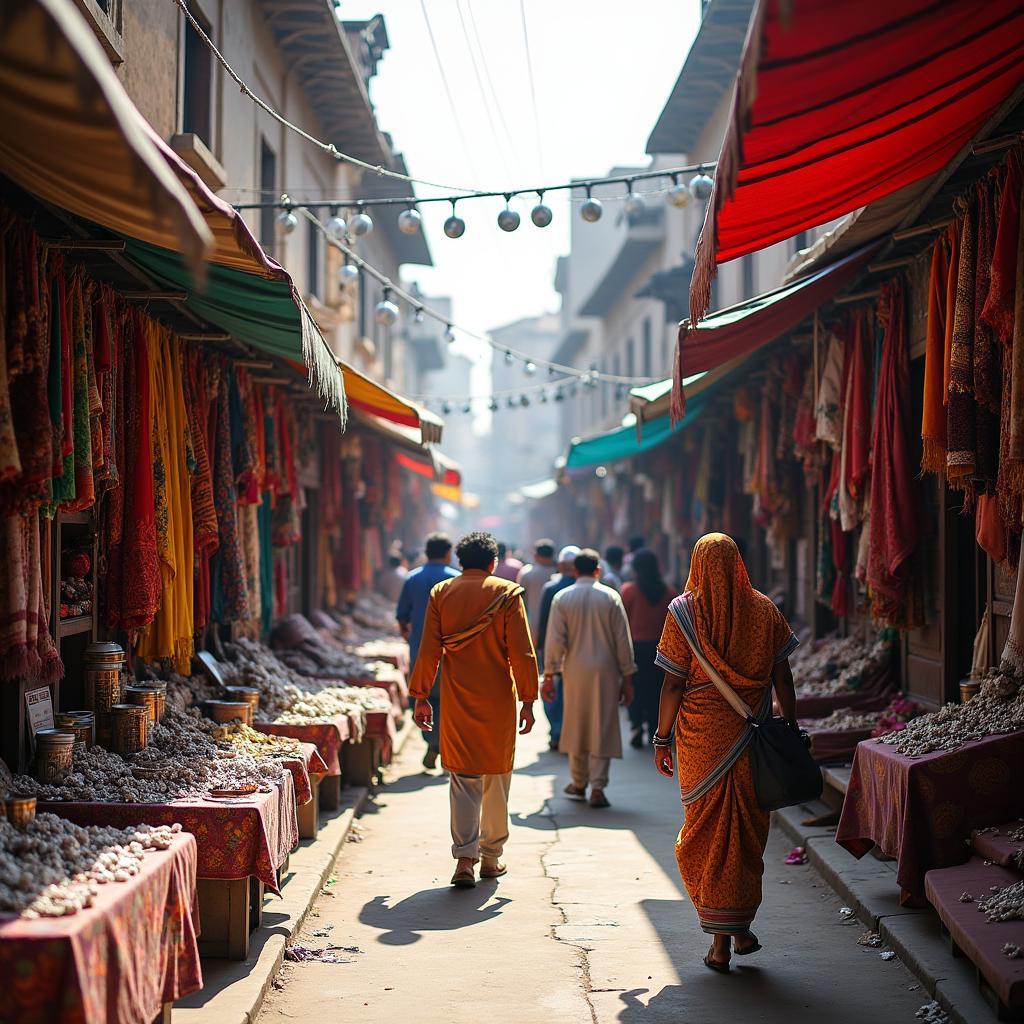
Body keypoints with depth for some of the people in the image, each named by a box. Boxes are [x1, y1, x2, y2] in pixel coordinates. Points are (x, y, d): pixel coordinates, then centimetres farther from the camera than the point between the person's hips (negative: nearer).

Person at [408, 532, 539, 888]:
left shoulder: (441, 593, 3)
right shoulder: (507, 593, -3)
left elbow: (428, 651, 1)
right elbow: (521, 653, -7)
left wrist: (421, 696, 8)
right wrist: (528, 700, -2)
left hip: (456, 702, 1)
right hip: (498, 702, -1)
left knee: (463, 780, 5)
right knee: (496, 779, 12)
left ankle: (465, 857, -10)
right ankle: (491, 858, 20)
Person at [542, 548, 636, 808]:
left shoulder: (562, 598, -2)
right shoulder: (611, 597, -2)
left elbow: (555, 639, -4)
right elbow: (623, 640, -1)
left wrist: (549, 674, 3)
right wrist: (627, 678, 4)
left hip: (575, 672, 1)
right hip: (605, 672, -1)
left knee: (577, 725, 14)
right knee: (602, 727, 2)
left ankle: (579, 783, 23)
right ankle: (597, 786, -5)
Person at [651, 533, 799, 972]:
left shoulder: (684, 613, -5)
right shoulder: (764, 610, 2)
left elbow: (673, 684, -6)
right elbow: (782, 677, 3)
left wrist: (662, 739, 1)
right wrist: (791, 727, 12)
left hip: (701, 739, -2)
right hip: (752, 738, 2)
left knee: (706, 833, 7)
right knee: (748, 830, 13)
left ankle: (720, 940, 6)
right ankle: (740, 928, 19)